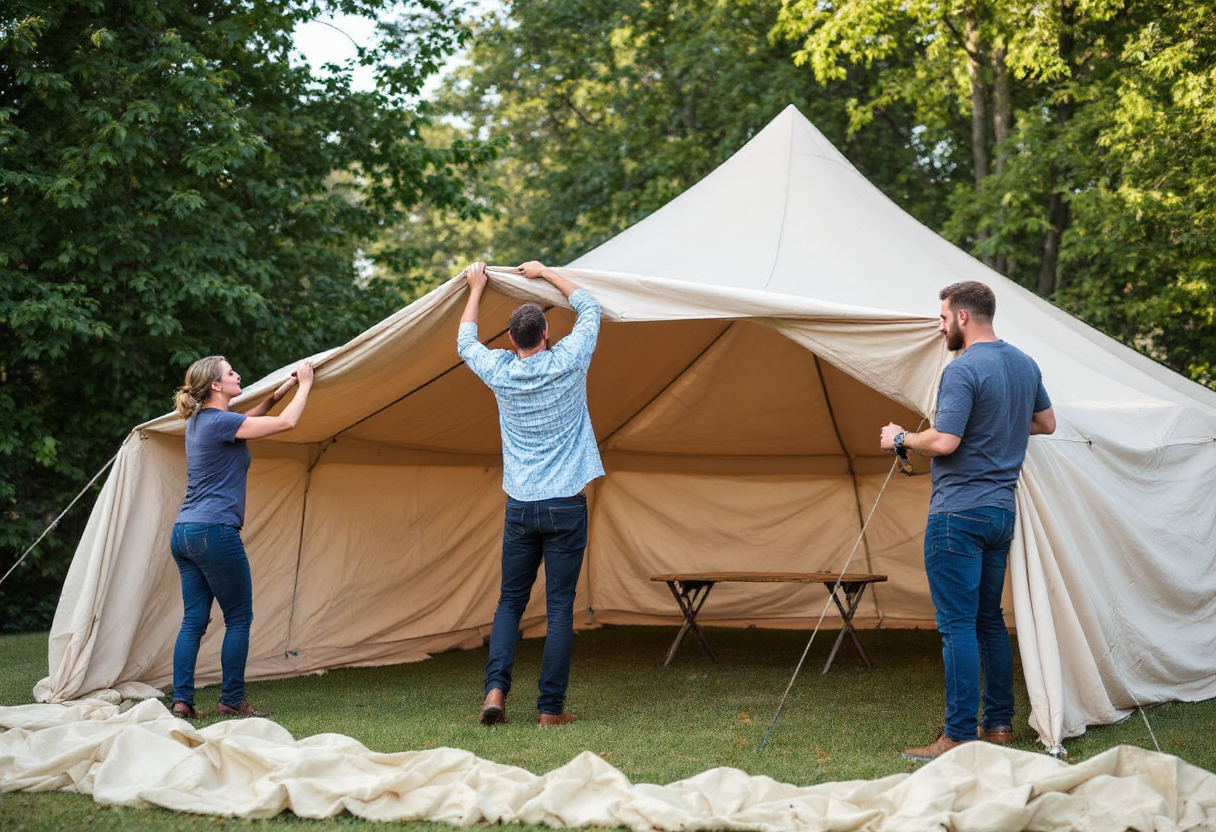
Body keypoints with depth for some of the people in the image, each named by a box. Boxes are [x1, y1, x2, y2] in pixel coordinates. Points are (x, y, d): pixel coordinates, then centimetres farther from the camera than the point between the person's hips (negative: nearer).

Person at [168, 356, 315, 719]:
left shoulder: (199, 421, 14)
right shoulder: (219, 422, -13)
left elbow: (244, 423, 32)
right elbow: (286, 422, -11)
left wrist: (280, 391, 27)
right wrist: (304, 385, 4)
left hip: (183, 534, 9)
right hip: (215, 533, -9)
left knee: (194, 619, 8)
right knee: (239, 618, 1)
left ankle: (181, 700, 5)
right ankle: (232, 701, 4)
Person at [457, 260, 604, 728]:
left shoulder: (500, 372, 0)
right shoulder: (567, 363, -6)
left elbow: (465, 343, 22)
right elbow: (589, 307, 11)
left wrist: (476, 289, 31)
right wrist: (546, 274, 20)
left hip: (520, 508, 2)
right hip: (566, 505, -2)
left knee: (510, 602, 13)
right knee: (560, 607, 0)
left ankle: (495, 689, -2)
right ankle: (551, 707, 1)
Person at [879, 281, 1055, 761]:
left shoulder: (963, 370, -16)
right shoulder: (1024, 365, 11)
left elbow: (944, 442, -22)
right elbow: (1046, 423, 23)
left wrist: (900, 439, -5)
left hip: (958, 514, -9)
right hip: (1002, 510, 9)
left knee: (958, 624, -6)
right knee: (990, 618, 16)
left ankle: (960, 737, -6)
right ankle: (999, 724, 22)